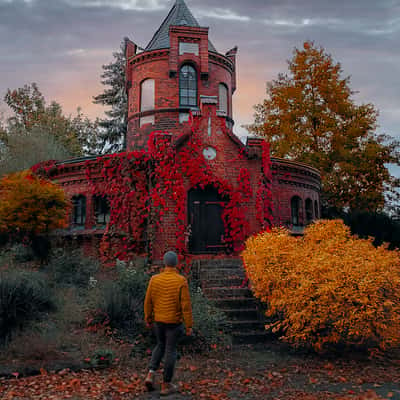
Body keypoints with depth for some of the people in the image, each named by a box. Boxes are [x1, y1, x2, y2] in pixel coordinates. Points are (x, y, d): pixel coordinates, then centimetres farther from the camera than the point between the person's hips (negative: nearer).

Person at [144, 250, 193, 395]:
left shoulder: (154, 279, -9)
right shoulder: (181, 281, -19)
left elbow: (148, 301, -1)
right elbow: (186, 305, -17)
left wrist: (148, 319, 12)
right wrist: (189, 326, -8)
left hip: (158, 320, 4)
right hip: (174, 322, -3)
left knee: (161, 345, 25)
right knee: (170, 351, 9)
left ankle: (151, 374, 12)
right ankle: (166, 385, 18)